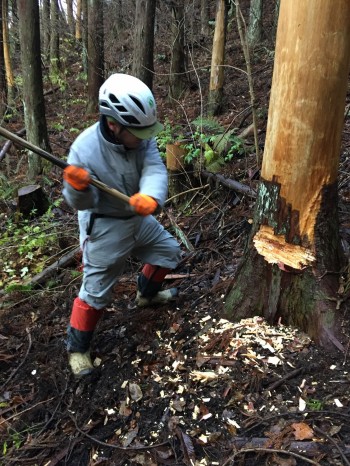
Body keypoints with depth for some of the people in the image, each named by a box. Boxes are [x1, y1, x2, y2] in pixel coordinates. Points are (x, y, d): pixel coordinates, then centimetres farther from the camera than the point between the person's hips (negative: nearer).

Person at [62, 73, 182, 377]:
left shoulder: (142, 138, -13)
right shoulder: (85, 149, -27)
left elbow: (155, 170, -28)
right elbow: (81, 203, -21)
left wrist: (150, 196, -50)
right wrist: (78, 187, -46)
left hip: (139, 218, 6)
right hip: (105, 227, -6)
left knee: (169, 251, 23)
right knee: (96, 291, 2)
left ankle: (147, 294, 50)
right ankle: (77, 347, 25)